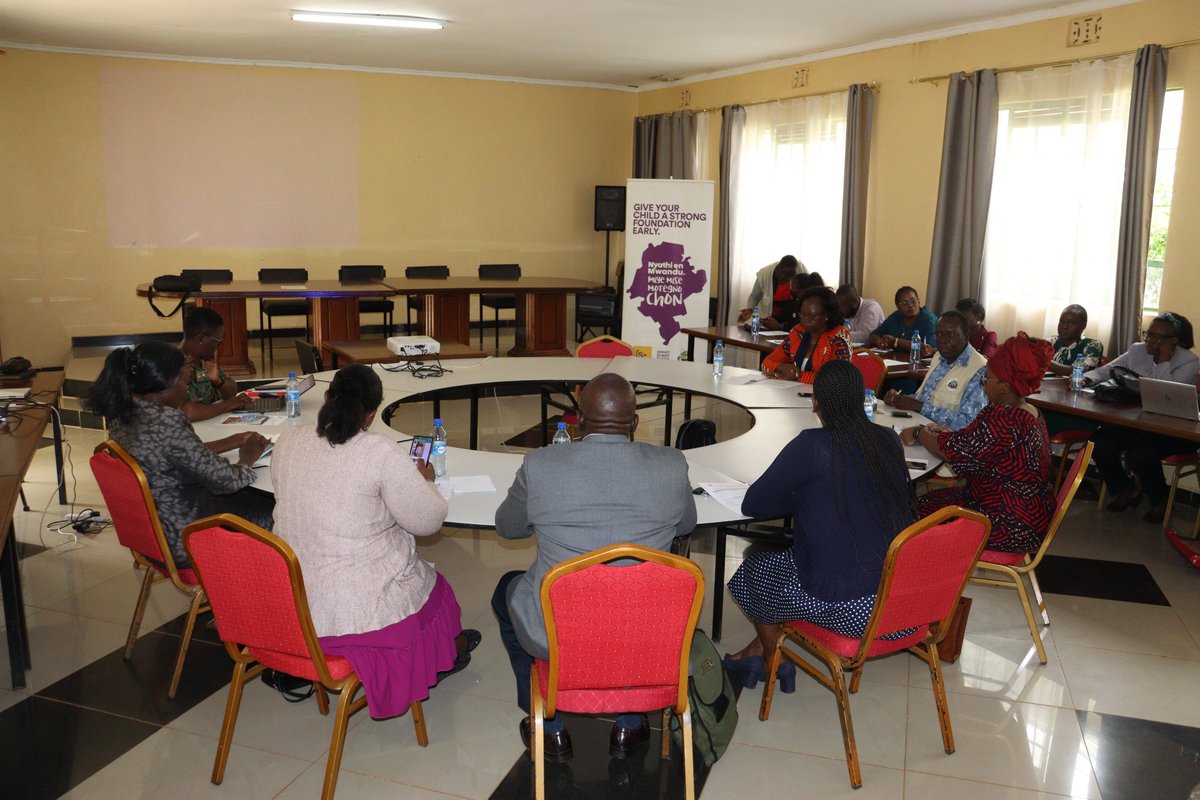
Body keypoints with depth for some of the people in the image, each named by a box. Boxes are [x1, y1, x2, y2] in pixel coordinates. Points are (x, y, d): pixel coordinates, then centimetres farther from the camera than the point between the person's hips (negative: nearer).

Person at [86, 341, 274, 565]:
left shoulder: (123, 414, -1)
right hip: (182, 541, -9)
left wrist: (234, 441, 14)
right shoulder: (167, 422, -29)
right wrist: (247, 458, -1)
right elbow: (226, 480, -22)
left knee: (262, 498, 21)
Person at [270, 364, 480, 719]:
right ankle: (445, 653, 51)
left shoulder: (287, 443, -3)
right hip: (361, 611, -6)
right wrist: (425, 481, 6)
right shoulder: (381, 453, -20)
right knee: (433, 584, 26)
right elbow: (428, 521, -14)